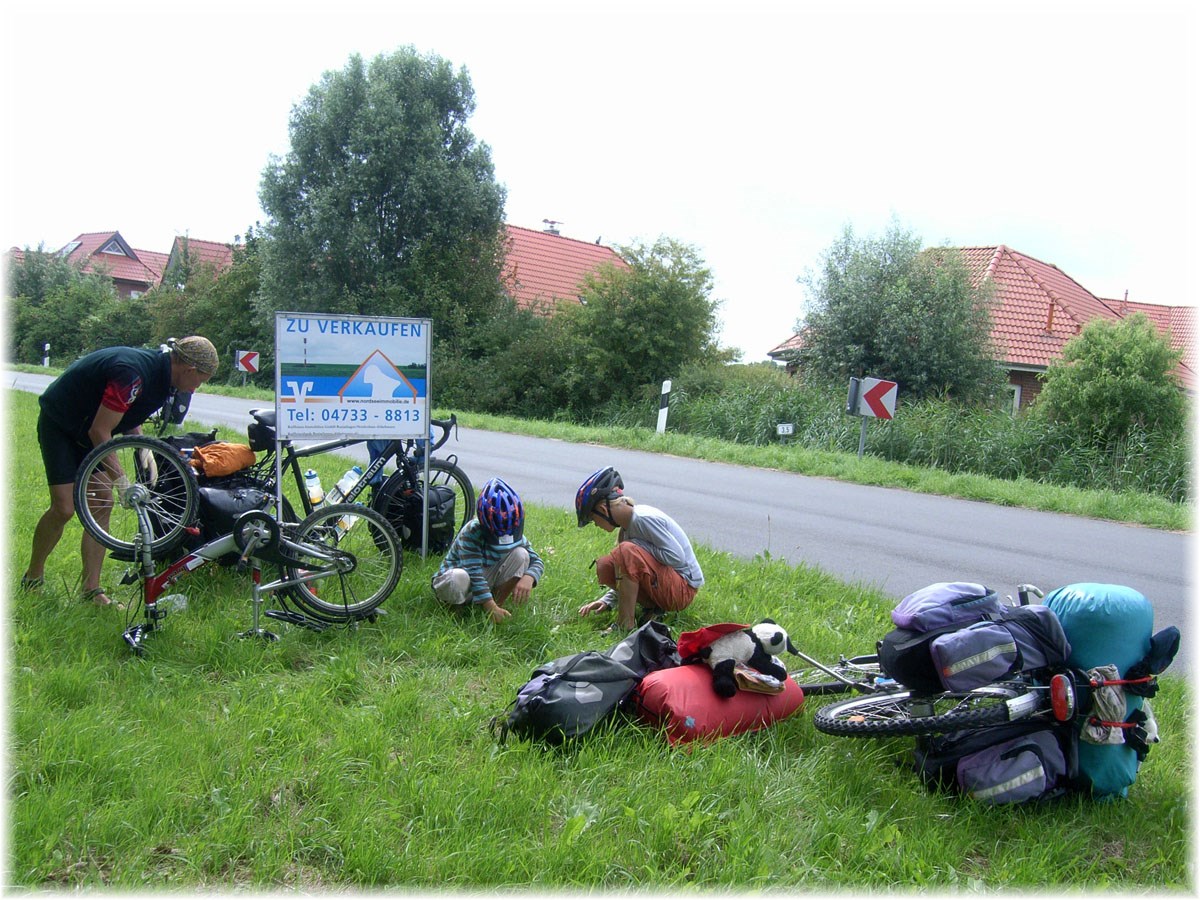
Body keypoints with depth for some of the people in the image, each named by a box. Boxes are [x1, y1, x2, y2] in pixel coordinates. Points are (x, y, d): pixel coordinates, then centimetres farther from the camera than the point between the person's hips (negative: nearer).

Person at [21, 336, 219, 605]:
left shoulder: (159, 372, -5)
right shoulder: (133, 373, -34)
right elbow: (100, 432, -29)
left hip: (87, 429, 9)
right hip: (58, 424, -9)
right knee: (64, 509, -12)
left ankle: (92, 589, 4)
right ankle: (33, 577, 11)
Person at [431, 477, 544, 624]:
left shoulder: (515, 534, -10)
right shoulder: (471, 533, -28)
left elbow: (536, 561, -9)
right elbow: (474, 574, -33)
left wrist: (528, 578, -34)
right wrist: (492, 608, -39)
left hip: (487, 580, 5)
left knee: (521, 554, -19)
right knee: (458, 579, -43)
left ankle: (499, 602, -11)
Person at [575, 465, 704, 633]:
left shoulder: (643, 519, -19)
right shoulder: (627, 524, 9)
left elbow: (676, 557, -23)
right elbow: (628, 575, 17)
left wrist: (640, 549, -14)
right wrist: (607, 600, 6)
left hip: (683, 589, -9)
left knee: (627, 551, -28)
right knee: (605, 567, -4)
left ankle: (625, 624, -22)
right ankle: (652, 608, -1)